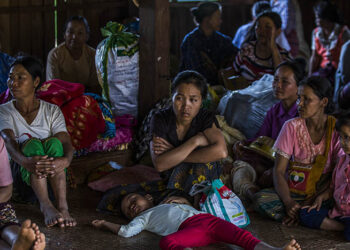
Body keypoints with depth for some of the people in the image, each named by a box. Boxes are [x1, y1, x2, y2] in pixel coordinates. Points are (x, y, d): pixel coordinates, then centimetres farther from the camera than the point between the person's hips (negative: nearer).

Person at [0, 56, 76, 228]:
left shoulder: (52, 111, 4)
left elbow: (66, 142, -12)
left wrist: (66, 160, -38)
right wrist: (25, 160, -45)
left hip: (52, 173, 1)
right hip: (21, 172, -1)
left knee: (53, 142, -30)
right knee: (32, 143, -31)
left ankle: (62, 205, -43)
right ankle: (46, 206, -47)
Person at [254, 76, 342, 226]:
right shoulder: (292, 127, -3)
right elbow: (279, 171, -5)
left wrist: (311, 201, -17)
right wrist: (288, 202, -23)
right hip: (293, 193, 2)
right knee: (260, 199, -29)